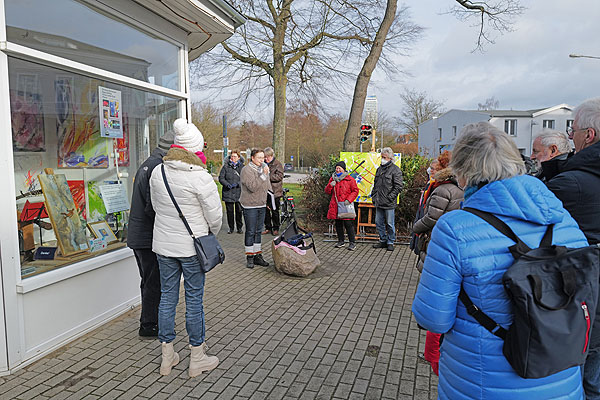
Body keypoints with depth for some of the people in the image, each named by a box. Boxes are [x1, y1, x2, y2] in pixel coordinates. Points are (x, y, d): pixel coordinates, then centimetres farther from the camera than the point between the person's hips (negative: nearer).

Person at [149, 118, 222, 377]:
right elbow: (215, 215, -11)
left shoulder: (157, 172, -1)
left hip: (163, 245, 5)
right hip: (192, 247, -5)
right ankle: (197, 359, 19)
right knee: (194, 300, 6)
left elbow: (155, 205, 10)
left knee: (167, 297, 15)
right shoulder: (200, 177, -18)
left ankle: (167, 357, 27)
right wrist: (211, 234, 9)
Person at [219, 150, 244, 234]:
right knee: (229, 211, 7)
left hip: (239, 193, 0)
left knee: (239, 211, 5)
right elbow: (221, 178, 0)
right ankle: (231, 228, 20)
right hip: (228, 193, 0)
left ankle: (239, 227, 20)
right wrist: (227, 184, -15)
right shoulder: (226, 166, 3)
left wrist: (237, 184, -17)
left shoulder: (242, 166, 3)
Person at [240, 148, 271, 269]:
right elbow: (252, 187, -22)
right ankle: (250, 257, 8)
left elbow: (268, 186, 23)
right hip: (250, 206, -7)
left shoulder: (263, 168, 13)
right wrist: (263, 175, -23)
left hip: (262, 205, 7)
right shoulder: (246, 170, -11)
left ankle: (258, 255, 19)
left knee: (258, 231, 12)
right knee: (250, 232, -1)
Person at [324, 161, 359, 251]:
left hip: (346, 206, -5)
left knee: (348, 224, -6)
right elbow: (327, 191, 14)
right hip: (335, 206, 5)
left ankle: (352, 242, 4)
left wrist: (349, 200, -13)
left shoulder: (350, 179, -2)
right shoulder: (332, 179, 12)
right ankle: (341, 241, 23)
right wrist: (330, 185, -7)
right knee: (338, 224, 11)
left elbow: (355, 191, 0)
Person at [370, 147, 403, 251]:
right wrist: (374, 195, 14)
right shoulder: (379, 169, 15)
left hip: (389, 203, -7)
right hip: (378, 202, 7)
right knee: (379, 222, 12)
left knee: (390, 224, 2)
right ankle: (383, 241, 24)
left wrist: (390, 197, -15)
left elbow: (398, 186, -11)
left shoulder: (395, 170, -7)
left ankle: (390, 242, 15)